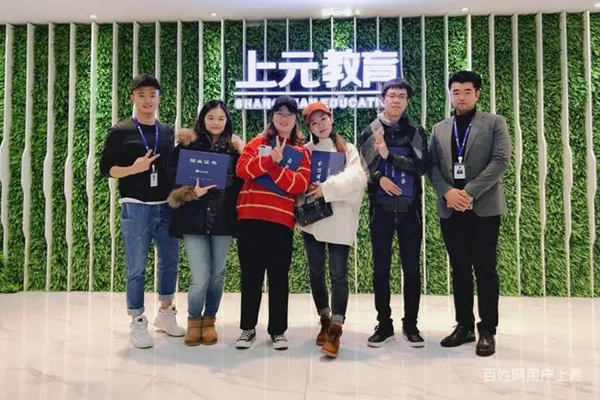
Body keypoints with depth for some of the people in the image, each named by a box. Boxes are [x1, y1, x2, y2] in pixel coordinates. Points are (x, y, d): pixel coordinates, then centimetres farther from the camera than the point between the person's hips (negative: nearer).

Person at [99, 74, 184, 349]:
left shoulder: (168, 133, 12)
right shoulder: (120, 132, 1)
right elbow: (106, 168, -3)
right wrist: (133, 169, -18)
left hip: (167, 206, 4)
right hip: (135, 207, -4)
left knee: (170, 261, 10)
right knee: (136, 267, 1)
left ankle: (165, 314, 28)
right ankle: (138, 323, 15)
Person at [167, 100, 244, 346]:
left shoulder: (235, 147, 9)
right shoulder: (187, 144, 3)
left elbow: (241, 181, 9)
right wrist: (193, 192, -15)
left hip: (223, 220, 2)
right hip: (194, 219, -2)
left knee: (217, 273, 9)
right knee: (200, 276, -5)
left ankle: (209, 321, 29)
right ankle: (193, 321, 21)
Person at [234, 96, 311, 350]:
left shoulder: (302, 152, 9)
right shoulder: (258, 143, 10)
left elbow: (300, 185, -7)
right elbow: (241, 169, -7)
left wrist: (275, 166, -16)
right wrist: (270, 159, -18)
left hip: (282, 220, 0)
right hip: (251, 216, 1)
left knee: (279, 276, 5)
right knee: (250, 274, 7)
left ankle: (278, 330, 18)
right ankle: (248, 328, 21)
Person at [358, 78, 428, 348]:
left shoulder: (416, 132, 5)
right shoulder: (370, 132, 6)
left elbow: (421, 167, -7)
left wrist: (389, 155, -15)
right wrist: (380, 178, -14)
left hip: (409, 209, 0)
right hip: (381, 209, 0)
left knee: (412, 269, 5)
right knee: (381, 269, 4)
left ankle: (410, 324, 19)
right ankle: (384, 324, 17)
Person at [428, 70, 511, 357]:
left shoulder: (494, 123, 5)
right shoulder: (439, 129, 15)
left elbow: (501, 161, -7)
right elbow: (431, 166, 7)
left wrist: (469, 192, -16)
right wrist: (447, 192, -11)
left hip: (484, 207, -3)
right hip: (451, 209, 3)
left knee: (485, 269, 1)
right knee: (459, 269, 9)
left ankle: (487, 330, 12)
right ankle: (464, 325, 20)